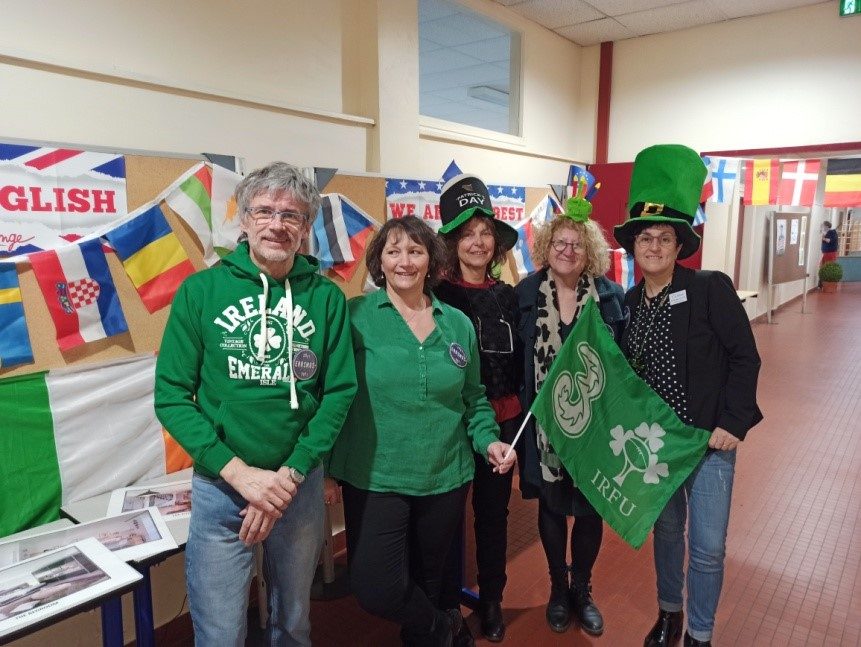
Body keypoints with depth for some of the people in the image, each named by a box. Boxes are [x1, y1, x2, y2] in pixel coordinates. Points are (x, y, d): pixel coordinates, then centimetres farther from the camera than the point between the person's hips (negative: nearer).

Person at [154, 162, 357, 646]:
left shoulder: (326, 297, -3)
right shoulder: (201, 290, -6)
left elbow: (339, 392, -4)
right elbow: (172, 395, -7)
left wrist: (291, 473, -13)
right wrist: (239, 473, -15)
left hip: (301, 484, 2)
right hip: (220, 486, -1)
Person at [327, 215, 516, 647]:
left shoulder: (458, 324, 4)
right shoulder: (356, 315, -7)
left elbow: (473, 398, 12)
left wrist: (489, 439, -4)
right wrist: (327, 463, -12)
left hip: (446, 478, 3)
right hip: (373, 478, -3)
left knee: (428, 578, 19)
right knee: (376, 590, -6)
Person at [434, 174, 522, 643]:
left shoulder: (506, 296, 5)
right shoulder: (436, 294, -8)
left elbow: (517, 361, 13)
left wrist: (513, 401, 4)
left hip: (502, 420, 4)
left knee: (494, 512, 16)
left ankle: (491, 600, 36)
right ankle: (448, 608, 30)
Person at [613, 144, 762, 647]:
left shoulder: (712, 289, -11)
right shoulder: (628, 302, 2)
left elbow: (745, 357, -11)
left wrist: (733, 423, -16)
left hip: (710, 438, -4)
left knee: (708, 546, 2)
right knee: (666, 530, 19)